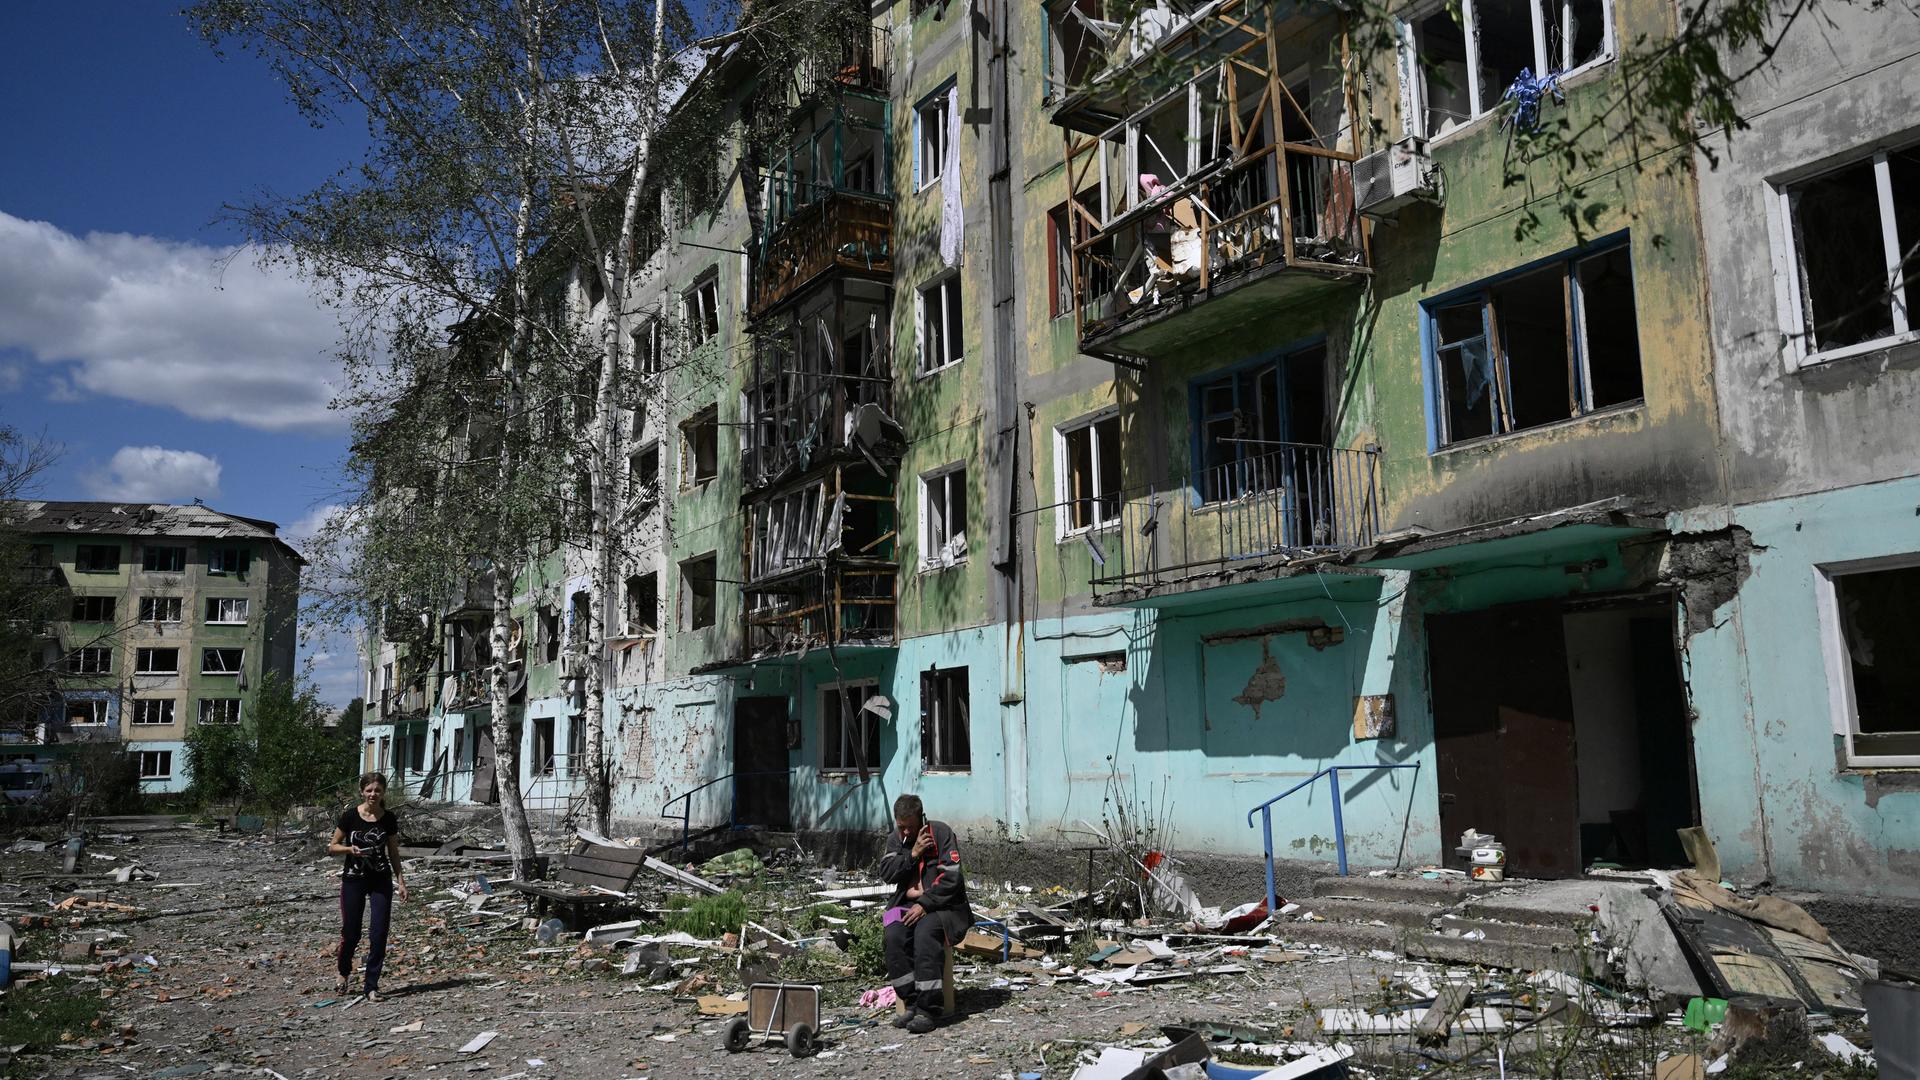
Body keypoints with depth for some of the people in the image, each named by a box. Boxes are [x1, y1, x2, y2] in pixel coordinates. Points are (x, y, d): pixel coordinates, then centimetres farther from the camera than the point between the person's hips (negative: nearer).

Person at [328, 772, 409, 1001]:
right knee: (351, 932, 4)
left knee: (379, 933, -4)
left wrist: (400, 880, 2)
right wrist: (350, 849, -20)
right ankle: (345, 972, 34)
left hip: (381, 881, 1)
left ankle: (372, 986, 7)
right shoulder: (350, 816, -8)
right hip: (353, 880, -1)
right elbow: (332, 847, 0)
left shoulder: (389, 819, -2)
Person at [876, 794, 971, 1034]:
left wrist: (924, 904, -20)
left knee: (926, 933, -34)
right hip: (907, 904, 4)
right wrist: (912, 854, -13)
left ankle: (928, 1010, -30)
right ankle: (911, 1003, -20)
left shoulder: (941, 833, -5)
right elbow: (886, 874, -2)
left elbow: (950, 878, -13)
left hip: (942, 904, -4)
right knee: (894, 935, -27)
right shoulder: (895, 840, 12)